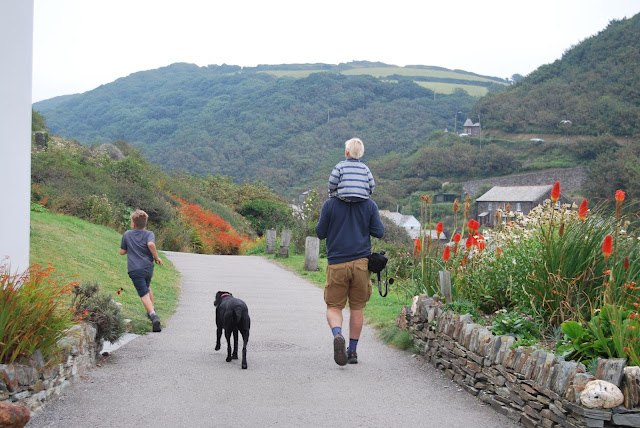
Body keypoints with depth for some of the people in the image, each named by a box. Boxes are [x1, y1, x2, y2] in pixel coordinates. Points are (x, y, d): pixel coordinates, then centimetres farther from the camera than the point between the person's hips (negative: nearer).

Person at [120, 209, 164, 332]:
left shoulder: (127, 234, 8)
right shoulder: (149, 234, 2)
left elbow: (122, 251, 13)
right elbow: (151, 244, -21)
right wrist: (156, 257, -8)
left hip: (135, 270, -2)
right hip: (148, 267, 2)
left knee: (144, 294, -7)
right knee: (147, 287, 30)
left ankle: (153, 316, -28)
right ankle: (152, 310, 39)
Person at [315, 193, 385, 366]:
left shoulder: (329, 204, -2)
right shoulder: (370, 205, 2)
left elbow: (320, 233, 1)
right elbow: (379, 232, 1)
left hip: (337, 263, -1)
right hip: (361, 262, 1)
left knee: (334, 307, 5)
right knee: (357, 308, 12)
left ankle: (337, 334, -25)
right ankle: (352, 351, 14)